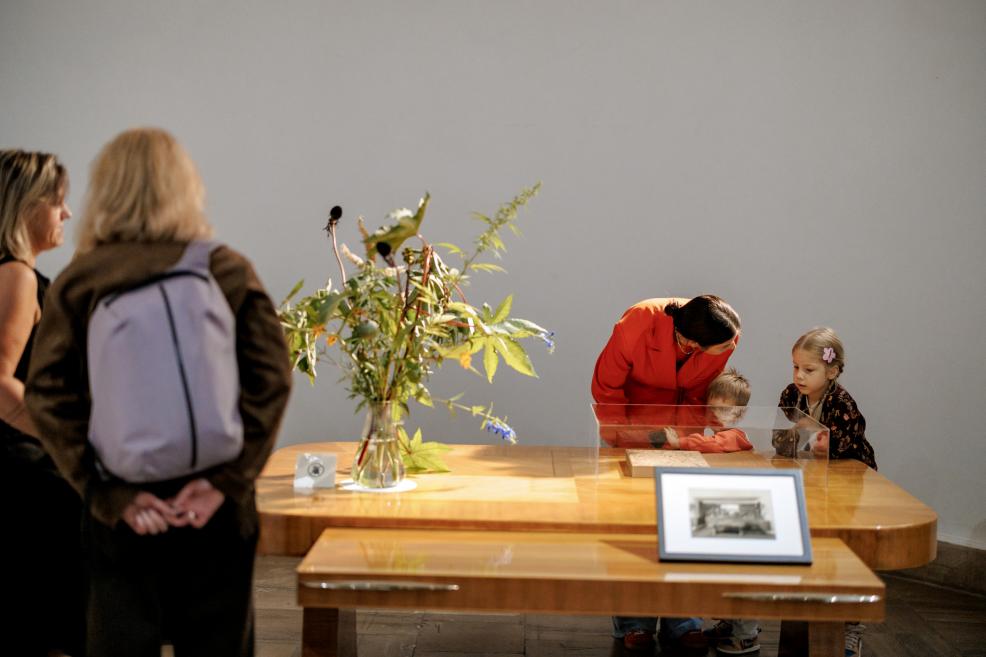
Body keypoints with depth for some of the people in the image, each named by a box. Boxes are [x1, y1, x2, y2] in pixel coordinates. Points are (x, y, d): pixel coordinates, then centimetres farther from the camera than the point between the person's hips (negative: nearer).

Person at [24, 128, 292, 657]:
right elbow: (271, 379, -9)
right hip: (214, 502, 1)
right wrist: (226, 479, -11)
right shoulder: (230, 271, -2)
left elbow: (47, 395, -8)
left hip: (125, 507, 0)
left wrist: (110, 492, -9)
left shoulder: (78, 281, -3)